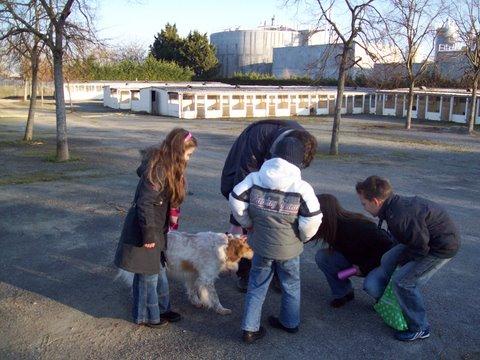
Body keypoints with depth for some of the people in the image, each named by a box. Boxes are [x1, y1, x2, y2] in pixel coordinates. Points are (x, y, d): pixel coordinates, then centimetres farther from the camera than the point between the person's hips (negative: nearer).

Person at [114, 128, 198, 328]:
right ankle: (145, 316, 24)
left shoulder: (165, 166, 5)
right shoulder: (158, 171, -25)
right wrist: (148, 234, -21)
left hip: (155, 229, 9)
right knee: (148, 275, 7)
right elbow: (144, 203, -27)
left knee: (158, 270, 21)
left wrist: (156, 232, 16)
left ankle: (161, 308, 36)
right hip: (145, 231, -9)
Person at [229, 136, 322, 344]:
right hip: (289, 248, -1)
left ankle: (250, 328, 19)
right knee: (291, 286, 23)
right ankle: (290, 323, 40)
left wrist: (248, 224, 4)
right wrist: (302, 237, -1)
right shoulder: (302, 188, -18)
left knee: (257, 286, 17)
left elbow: (236, 200, -11)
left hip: (261, 245, 1)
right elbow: (313, 219, -20)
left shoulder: (255, 179, -11)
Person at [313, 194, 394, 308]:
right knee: (321, 256, -13)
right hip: (354, 260, 6)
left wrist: (364, 267, -24)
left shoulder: (358, 226, -34)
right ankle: (343, 293, 3)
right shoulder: (329, 226, -14)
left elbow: (387, 246, -30)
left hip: (380, 262, -6)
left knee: (370, 286, -37)